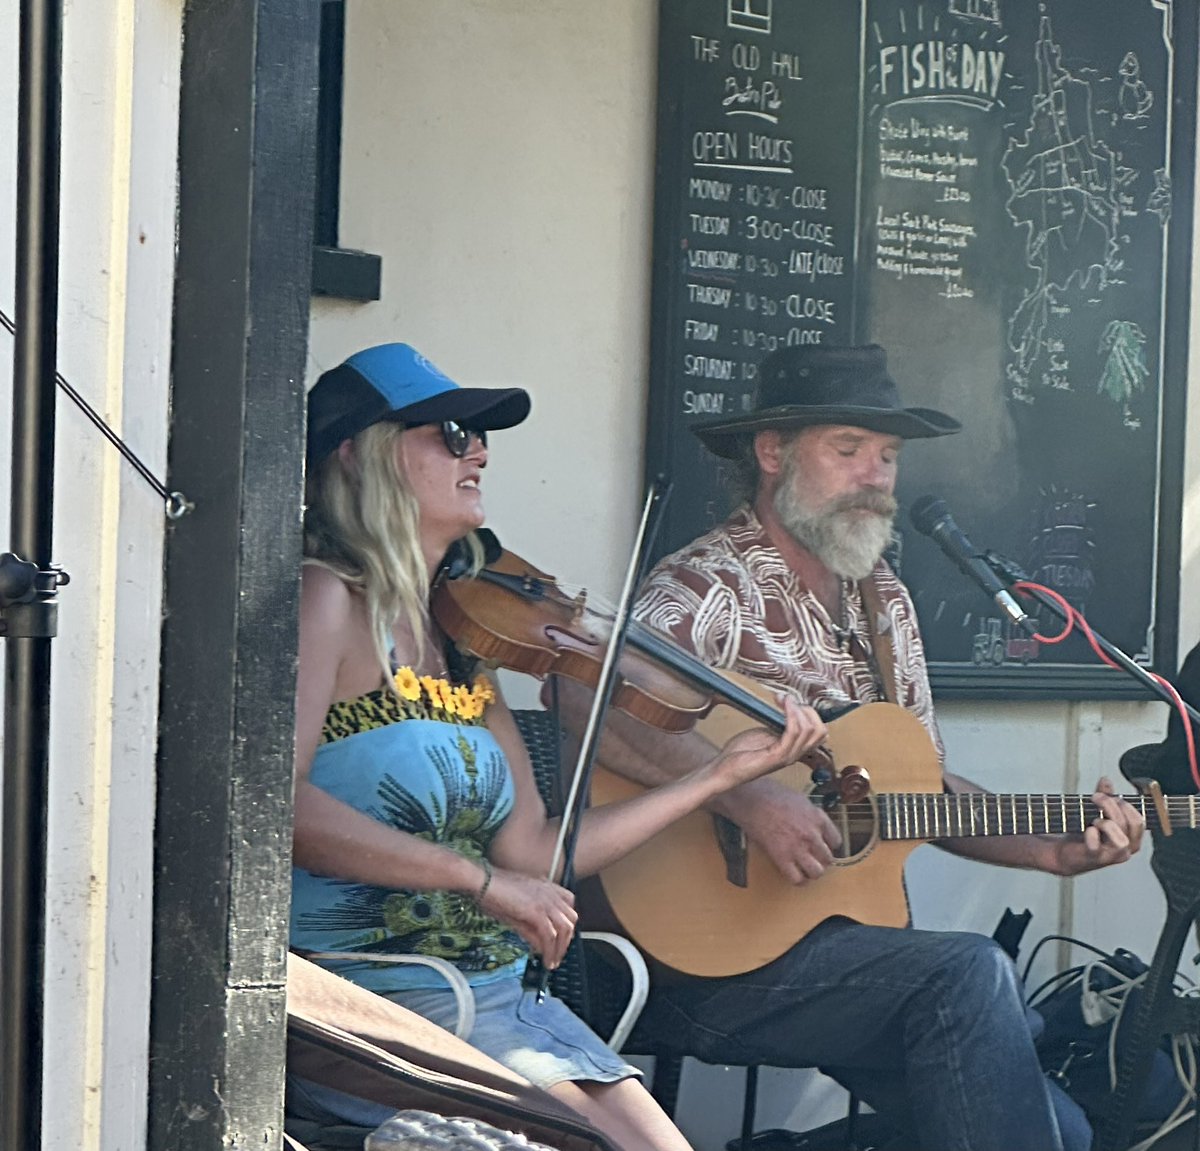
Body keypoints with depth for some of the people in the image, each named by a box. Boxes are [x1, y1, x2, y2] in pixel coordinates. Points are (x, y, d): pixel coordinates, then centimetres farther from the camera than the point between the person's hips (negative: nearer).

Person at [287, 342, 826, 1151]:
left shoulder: (459, 643, 14)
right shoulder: (329, 600, -7)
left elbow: (535, 852, 10)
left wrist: (722, 774, 12)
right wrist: (478, 877, -23)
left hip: (497, 997, 7)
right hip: (368, 1000, -7)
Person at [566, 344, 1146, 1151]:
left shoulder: (884, 602, 16)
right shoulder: (711, 586, -11)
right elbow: (578, 695, -30)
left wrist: (1051, 850, 5)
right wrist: (748, 797, -32)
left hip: (844, 946, 8)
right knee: (968, 972, -26)